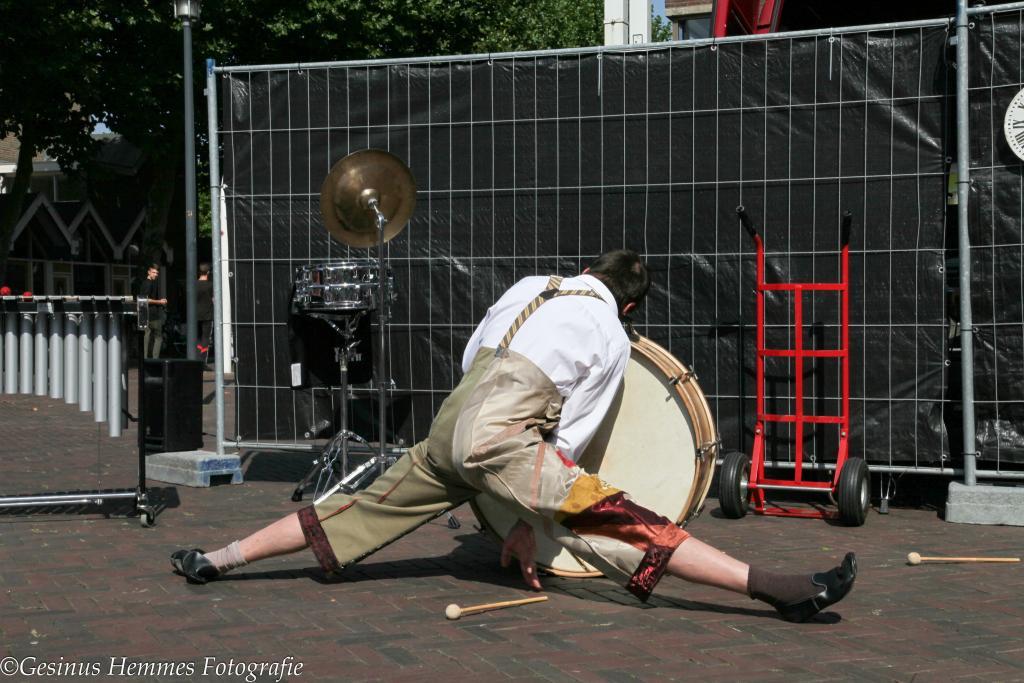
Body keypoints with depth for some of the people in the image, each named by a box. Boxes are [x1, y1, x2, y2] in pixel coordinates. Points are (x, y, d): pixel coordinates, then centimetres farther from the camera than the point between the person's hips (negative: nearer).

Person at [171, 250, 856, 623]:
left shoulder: (531, 286, 25)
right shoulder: (614, 340, 12)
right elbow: (571, 441, 10)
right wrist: (532, 523, 14)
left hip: (447, 426, 6)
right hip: (500, 436, -6)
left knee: (359, 512, 18)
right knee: (614, 522, -15)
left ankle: (219, 558, 22)